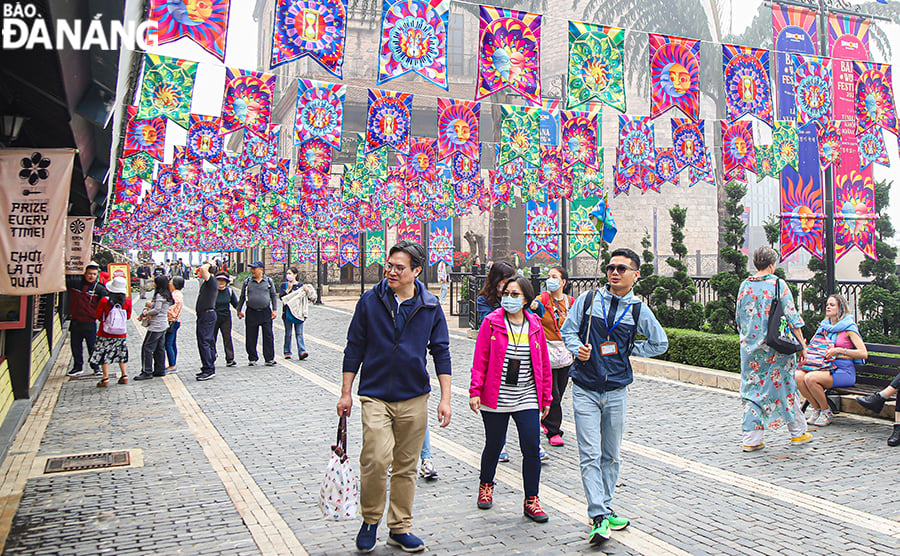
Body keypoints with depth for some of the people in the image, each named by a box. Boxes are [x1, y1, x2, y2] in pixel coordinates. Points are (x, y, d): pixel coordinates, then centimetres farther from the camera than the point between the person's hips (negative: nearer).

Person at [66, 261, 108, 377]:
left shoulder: (99, 288, -3)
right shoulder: (74, 283, 4)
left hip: (90, 323, -3)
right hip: (75, 322, 3)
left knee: (93, 346, 2)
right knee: (75, 346, 12)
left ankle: (96, 367, 18)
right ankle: (77, 367, 26)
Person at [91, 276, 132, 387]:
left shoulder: (104, 300, -13)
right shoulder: (127, 301, -6)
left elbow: (98, 315, -4)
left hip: (106, 334, -3)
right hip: (121, 335, 3)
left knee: (104, 355, 5)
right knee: (122, 353, 17)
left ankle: (105, 379, 2)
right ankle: (124, 375, 16)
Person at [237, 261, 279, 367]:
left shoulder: (269, 281, 6)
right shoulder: (247, 282, 7)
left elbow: (274, 296, 10)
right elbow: (242, 297, 15)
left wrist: (274, 310, 2)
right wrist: (239, 310, 11)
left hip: (265, 312, -1)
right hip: (251, 312, 1)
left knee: (268, 336, -3)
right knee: (251, 337, 3)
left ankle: (269, 359, 3)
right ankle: (253, 358, 14)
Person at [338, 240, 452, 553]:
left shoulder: (430, 307, 2)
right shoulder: (370, 301, -1)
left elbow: (441, 352, 6)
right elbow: (354, 348, 4)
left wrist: (445, 398, 2)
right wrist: (346, 393, 3)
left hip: (414, 398, 2)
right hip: (375, 396, -2)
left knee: (406, 466, 9)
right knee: (377, 458, -18)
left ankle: (400, 528, 25)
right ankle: (370, 519, 7)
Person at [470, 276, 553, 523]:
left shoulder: (535, 326, 4)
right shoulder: (491, 322, -3)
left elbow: (543, 365, 10)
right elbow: (480, 360, -4)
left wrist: (546, 398, 10)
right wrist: (475, 391, -10)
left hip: (527, 399, 2)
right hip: (495, 398, -2)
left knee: (532, 448, -4)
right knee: (494, 445, 11)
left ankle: (531, 500, 10)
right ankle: (485, 485, 38)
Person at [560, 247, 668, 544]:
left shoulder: (638, 309, 3)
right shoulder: (588, 300, 1)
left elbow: (660, 343, 15)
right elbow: (567, 330, 9)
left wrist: (628, 349, 5)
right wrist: (578, 349, -10)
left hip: (616, 391, 2)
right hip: (585, 389, -1)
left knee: (611, 455, 11)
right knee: (590, 455, -8)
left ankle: (604, 509, 26)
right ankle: (599, 518, -6)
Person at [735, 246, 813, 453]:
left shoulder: (745, 286, 4)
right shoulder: (777, 284, -9)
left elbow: (739, 318, 12)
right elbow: (792, 317, -9)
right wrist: (802, 345, -3)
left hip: (750, 346, 4)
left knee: (753, 389, 7)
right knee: (786, 387, 11)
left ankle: (751, 440, 6)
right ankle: (798, 432, 26)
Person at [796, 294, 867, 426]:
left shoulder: (848, 328, -2)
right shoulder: (824, 326, 18)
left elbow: (864, 353, -10)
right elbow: (815, 348, 25)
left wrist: (839, 351, -17)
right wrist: (806, 356, 3)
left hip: (843, 371, -6)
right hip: (825, 366, 6)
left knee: (810, 378, -31)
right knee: (798, 376, -22)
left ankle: (826, 413, -9)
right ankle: (816, 408, -4)